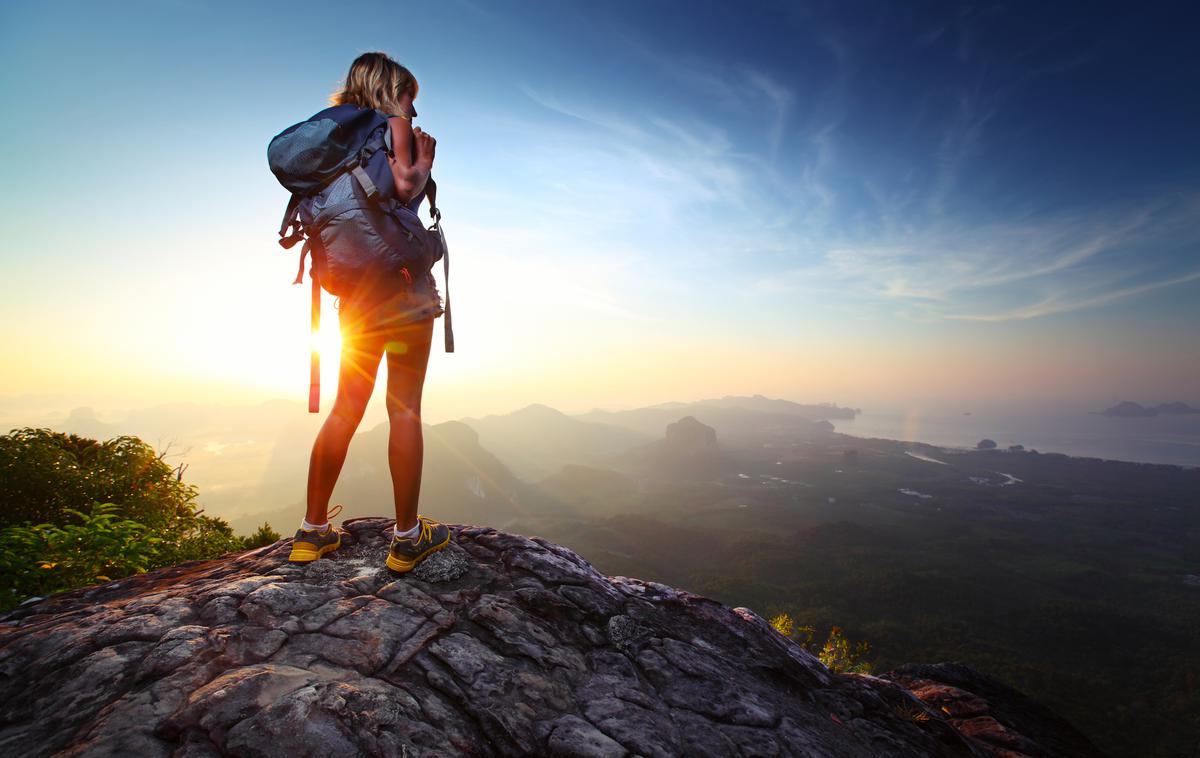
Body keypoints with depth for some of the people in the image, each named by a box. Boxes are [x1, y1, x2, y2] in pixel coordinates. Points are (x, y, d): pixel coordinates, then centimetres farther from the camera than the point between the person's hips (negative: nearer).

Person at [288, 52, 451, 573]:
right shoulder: (392, 124, 1)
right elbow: (404, 187, -17)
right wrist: (425, 163, 3)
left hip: (355, 289, 7)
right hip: (403, 281, -7)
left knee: (346, 408, 9)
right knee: (405, 408, -5)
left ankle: (313, 531, 16)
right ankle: (407, 538, 2)